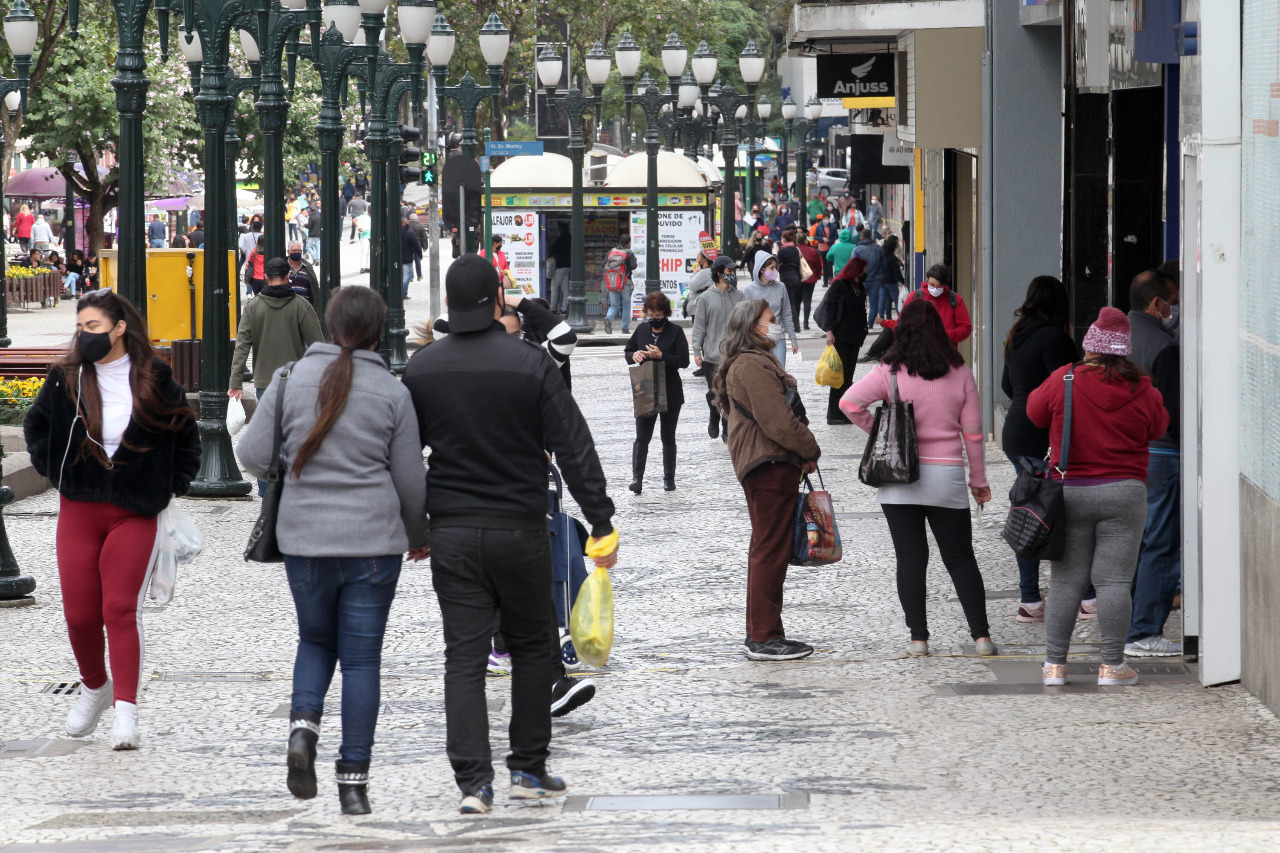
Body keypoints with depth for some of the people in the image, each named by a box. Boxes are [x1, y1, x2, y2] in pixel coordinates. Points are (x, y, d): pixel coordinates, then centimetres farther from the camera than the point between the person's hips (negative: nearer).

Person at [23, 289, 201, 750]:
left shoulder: (153, 380, -1)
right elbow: (35, 424, 19)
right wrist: (52, 470, 8)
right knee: (80, 613, 2)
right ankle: (94, 687, 29)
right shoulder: (66, 378, 2)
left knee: (121, 609, -12)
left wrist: (173, 485, 7)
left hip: (135, 513, -2)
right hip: (78, 511, 2)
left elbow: (186, 432, 13)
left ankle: (126, 711, -13)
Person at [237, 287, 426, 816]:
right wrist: (417, 536, 19)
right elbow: (410, 480, 1)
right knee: (362, 656, 5)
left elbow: (252, 456, -2)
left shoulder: (291, 380, -2)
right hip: (373, 541, -1)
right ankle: (354, 781, 3)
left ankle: (304, 724, -4)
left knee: (316, 638, 22)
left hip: (304, 538, 1)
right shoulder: (392, 393, -4)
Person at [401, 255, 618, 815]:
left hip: (451, 533, 2)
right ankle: (528, 769, 16)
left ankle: (473, 781, -7)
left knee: (464, 657, 2)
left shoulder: (422, 368, 0)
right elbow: (574, 448, -9)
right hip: (519, 530, -2)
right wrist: (601, 524, -5)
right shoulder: (530, 364, -9)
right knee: (532, 646, 15)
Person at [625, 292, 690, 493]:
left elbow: (683, 360, -11)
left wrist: (661, 356, -23)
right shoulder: (642, 329, 6)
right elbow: (627, 350, 15)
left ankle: (669, 479, 18)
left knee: (668, 437, 9)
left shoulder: (675, 332, -6)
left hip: (670, 393, -2)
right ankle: (637, 478, -9)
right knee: (642, 437, -5)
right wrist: (634, 355, -9)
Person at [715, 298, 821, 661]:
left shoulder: (755, 362, 20)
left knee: (766, 550, 15)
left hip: (763, 467, 11)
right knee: (770, 550, -9)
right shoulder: (752, 366, -16)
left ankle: (759, 635, 20)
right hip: (771, 466, -11)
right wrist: (810, 450, -7)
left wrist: (802, 453, 13)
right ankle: (765, 638, -8)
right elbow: (778, 421, -21)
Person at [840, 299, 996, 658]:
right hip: (947, 475, 2)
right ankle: (981, 635, 5)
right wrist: (978, 480, 12)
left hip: (900, 477, -1)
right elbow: (973, 431, 4)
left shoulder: (890, 372, -5)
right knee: (960, 558, 9)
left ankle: (918, 638, 2)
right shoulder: (959, 373, 1)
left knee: (910, 558, 4)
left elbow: (849, 403, -15)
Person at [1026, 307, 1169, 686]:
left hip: (1069, 493, 1)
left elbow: (1035, 412, 9)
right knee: (1114, 580, 0)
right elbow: (1158, 428, 13)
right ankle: (1112, 665, -1)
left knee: (1066, 580, 6)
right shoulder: (1142, 392, -4)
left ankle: (1055, 664, 7)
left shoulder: (1064, 381, -8)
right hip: (1124, 492, -1)